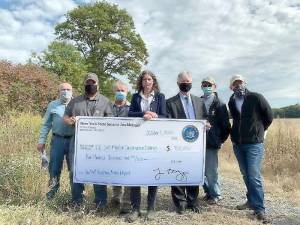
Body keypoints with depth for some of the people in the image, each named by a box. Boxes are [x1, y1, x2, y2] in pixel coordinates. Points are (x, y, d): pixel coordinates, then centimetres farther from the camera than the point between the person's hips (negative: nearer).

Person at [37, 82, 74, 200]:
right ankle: (52, 189, 29)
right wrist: (41, 141, 4)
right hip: (57, 140, 1)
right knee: (54, 166, 8)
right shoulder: (52, 105, 7)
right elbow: (46, 124, 9)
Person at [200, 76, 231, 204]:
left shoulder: (219, 104, -2)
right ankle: (208, 192, 28)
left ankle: (215, 195, 20)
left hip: (211, 143, -4)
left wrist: (221, 140, -2)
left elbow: (225, 125, -2)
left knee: (211, 171, 0)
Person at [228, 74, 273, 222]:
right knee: (246, 175, 14)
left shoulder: (256, 98, -7)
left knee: (254, 176, -7)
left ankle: (259, 208, 4)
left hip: (254, 143, -5)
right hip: (237, 143, 5)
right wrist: (235, 135, 12)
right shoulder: (231, 102, 8)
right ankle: (251, 201, 28)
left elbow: (269, 117, 0)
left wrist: (258, 131, 8)